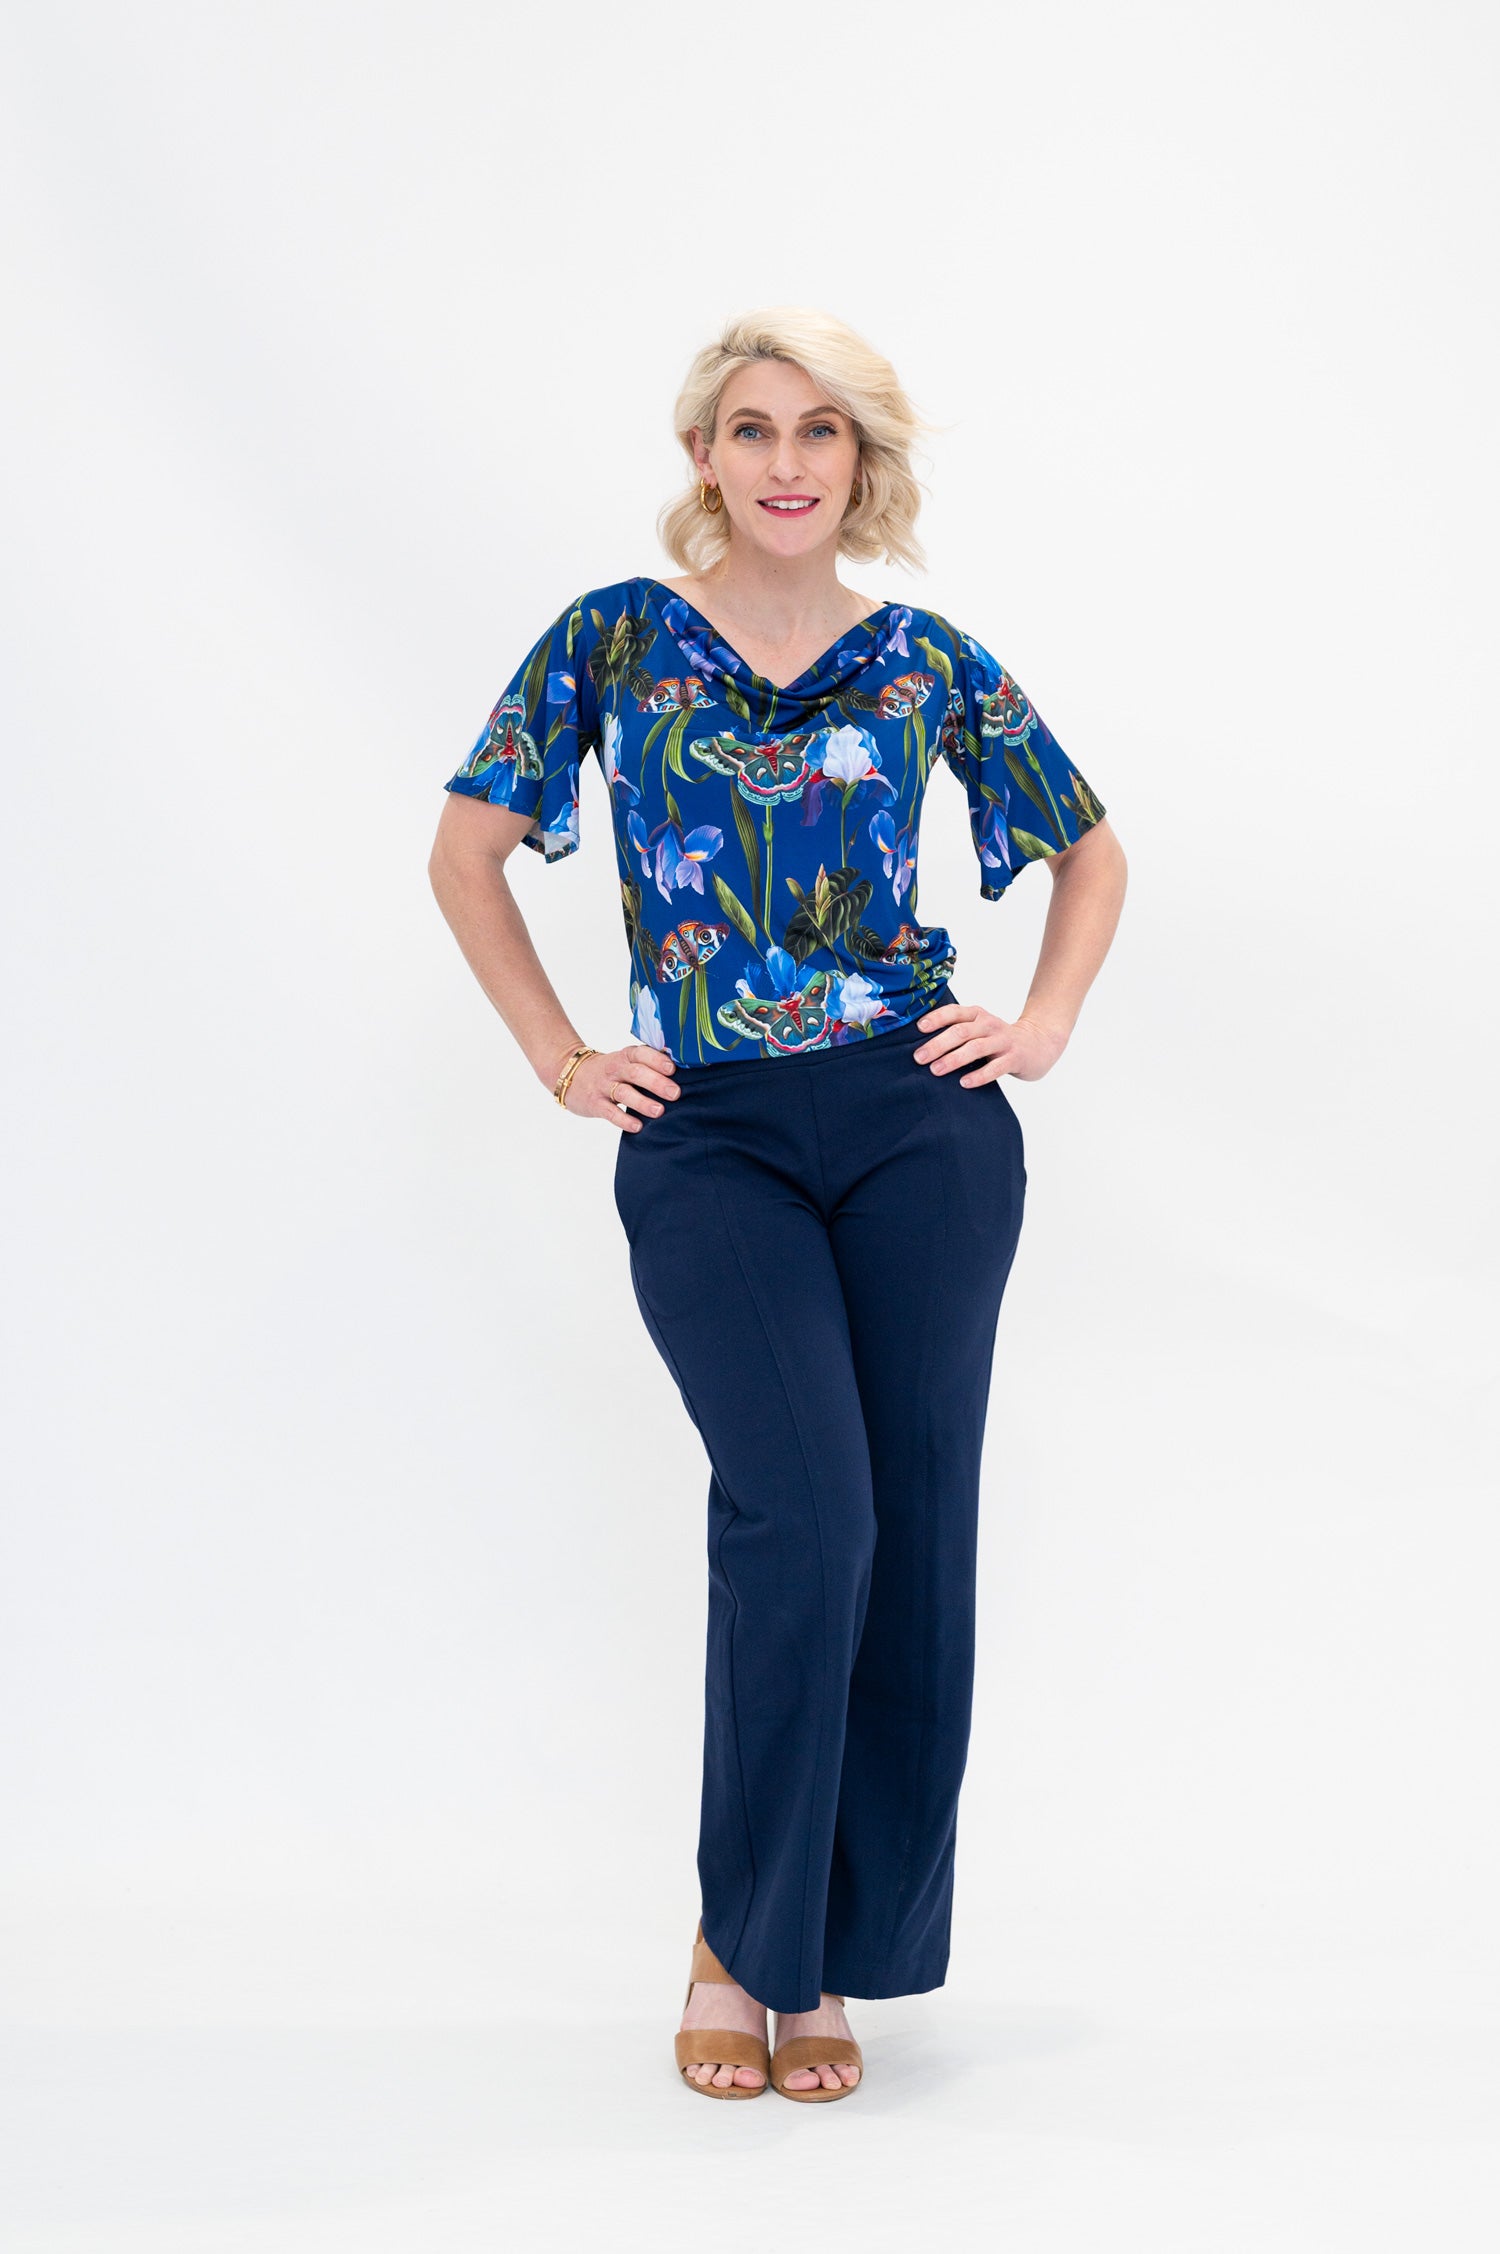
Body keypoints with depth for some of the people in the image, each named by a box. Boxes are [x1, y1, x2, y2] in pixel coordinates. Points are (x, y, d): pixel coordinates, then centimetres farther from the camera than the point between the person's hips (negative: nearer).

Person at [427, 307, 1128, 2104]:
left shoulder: (926, 665, 8)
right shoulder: (613, 644, 5)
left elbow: (1091, 851, 22)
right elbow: (467, 849, 11)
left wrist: (1045, 1024, 9)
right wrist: (558, 1057, 6)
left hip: (920, 1118, 2)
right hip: (708, 1139, -2)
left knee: (913, 1531, 1)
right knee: (801, 1517, -18)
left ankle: (825, 1954, 15)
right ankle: (736, 1935, 0)